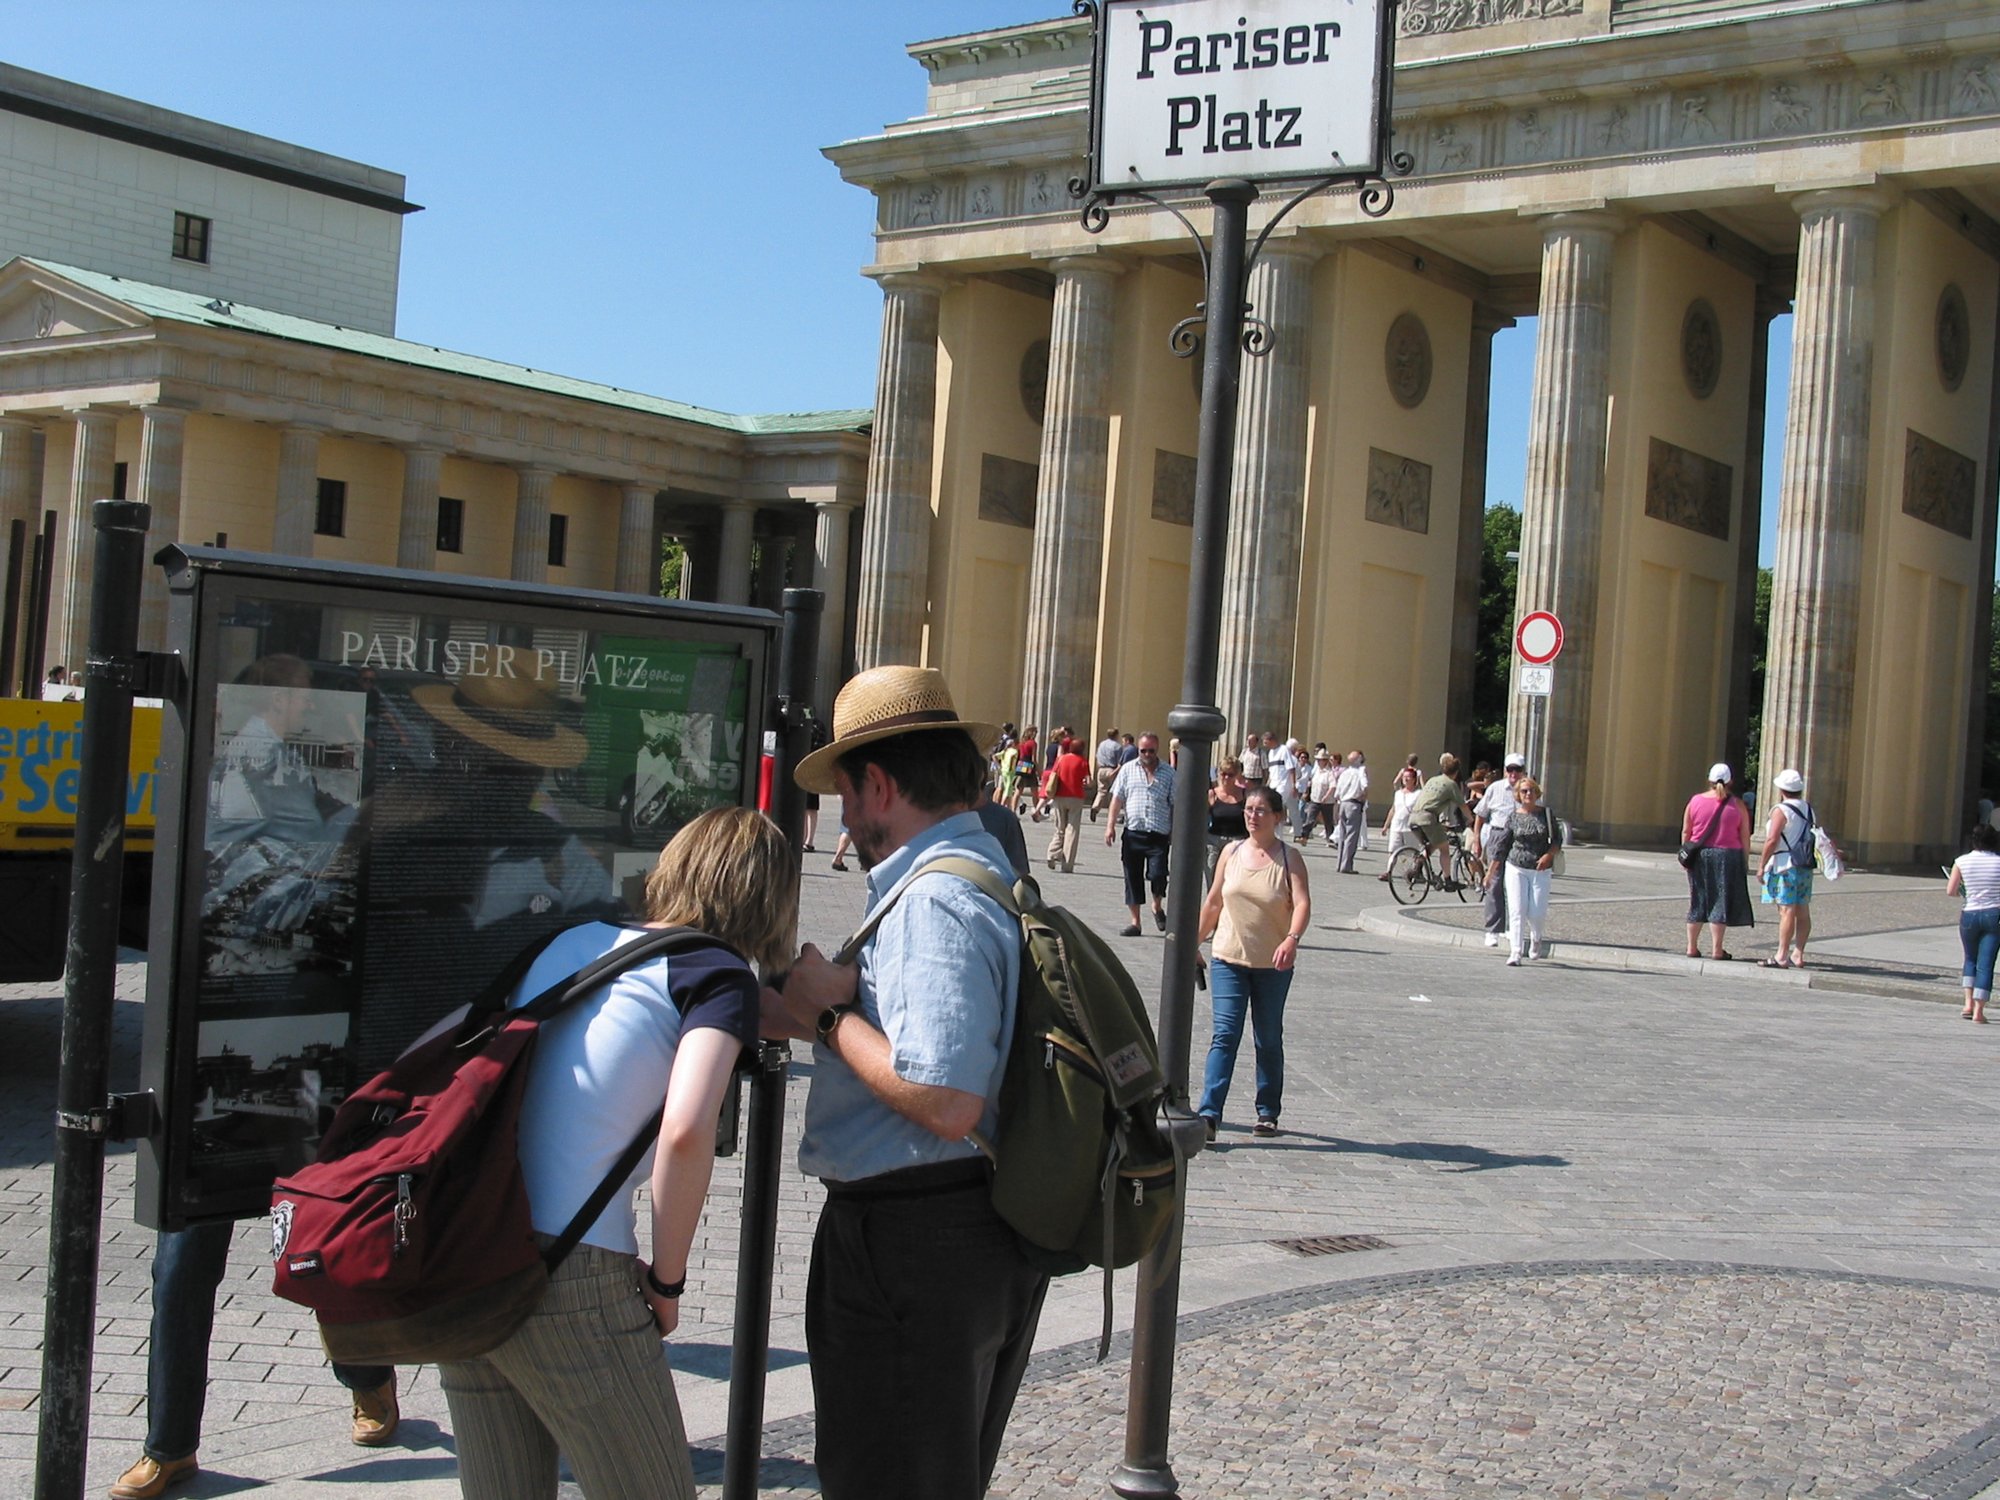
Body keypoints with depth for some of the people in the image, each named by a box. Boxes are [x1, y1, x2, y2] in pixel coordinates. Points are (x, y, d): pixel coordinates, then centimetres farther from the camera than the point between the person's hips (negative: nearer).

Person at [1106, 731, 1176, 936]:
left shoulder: (1169, 773, 5)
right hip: (1133, 833, 2)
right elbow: (1117, 799, 7)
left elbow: (1174, 805, 5)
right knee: (1133, 878, 5)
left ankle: (1158, 907, 17)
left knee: (1157, 875, -13)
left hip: (1158, 836, -2)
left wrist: (1175, 833, 1)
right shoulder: (1128, 770, 8)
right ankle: (1135, 922, 14)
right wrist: (1111, 826, 0)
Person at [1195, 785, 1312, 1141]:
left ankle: (1268, 1112, 24)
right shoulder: (1231, 853, 5)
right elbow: (1213, 903, 13)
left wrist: (1292, 939, -35)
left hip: (1273, 966, -1)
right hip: (1229, 960, 1)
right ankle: (1209, 1114, -15)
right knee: (1225, 1035, -9)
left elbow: (1302, 903, -18)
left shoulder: (1288, 858, -4)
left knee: (1269, 1040, 11)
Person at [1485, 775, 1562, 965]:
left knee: (1537, 913, -2)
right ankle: (1515, 953, -8)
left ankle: (1537, 940, 30)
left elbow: (1557, 839, 6)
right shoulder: (1513, 816, 1)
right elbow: (1501, 845, 5)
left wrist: (1549, 855, -13)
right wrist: (1491, 871, 6)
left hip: (1540, 870, 0)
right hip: (1516, 869, 0)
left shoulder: (1546, 814, 2)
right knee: (1517, 912, -8)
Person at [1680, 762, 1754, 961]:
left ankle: (1692, 947, 11)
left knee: (1696, 901, 9)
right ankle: (1716, 950, 0)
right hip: (1727, 856, -2)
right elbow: (1745, 837, -1)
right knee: (1720, 902, 2)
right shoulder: (1737, 804, -2)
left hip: (1699, 856, 2)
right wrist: (1745, 862, 6)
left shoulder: (1695, 801, 2)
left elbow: (1685, 832, 4)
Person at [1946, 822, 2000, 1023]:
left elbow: (1950, 891, -2)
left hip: (1970, 915, 1)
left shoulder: (1962, 861, -3)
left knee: (1971, 959, 21)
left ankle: (1969, 1003, 9)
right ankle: (1978, 1011, -3)